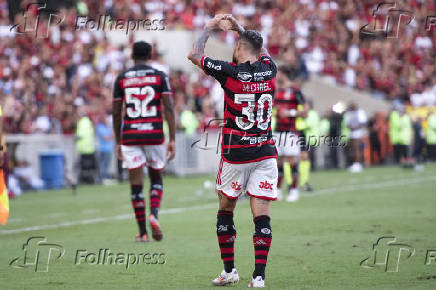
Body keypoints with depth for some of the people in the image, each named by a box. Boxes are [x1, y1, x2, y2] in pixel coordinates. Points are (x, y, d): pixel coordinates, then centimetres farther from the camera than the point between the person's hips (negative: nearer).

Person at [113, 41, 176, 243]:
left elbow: (116, 113, 7)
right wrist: (172, 140, -4)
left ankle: (142, 232, 3)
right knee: (156, 178, 17)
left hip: (130, 136, 0)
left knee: (136, 184, 4)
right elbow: (169, 108, -5)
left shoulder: (121, 79, 6)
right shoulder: (160, 76, 2)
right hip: (154, 135, 0)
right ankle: (154, 215, -8)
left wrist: (118, 142, 15)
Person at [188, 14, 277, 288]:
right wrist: (240, 27, 32)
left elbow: (194, 55, 5)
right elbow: (263, 52, 27)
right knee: (262, 215, 0)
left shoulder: (230, 72, -10)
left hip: (235, 155, -3)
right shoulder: (269, 70, 1)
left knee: (225, 210, 15)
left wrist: (210, 28, 17)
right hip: (266, 152, 3)